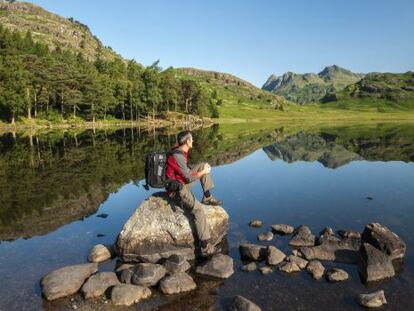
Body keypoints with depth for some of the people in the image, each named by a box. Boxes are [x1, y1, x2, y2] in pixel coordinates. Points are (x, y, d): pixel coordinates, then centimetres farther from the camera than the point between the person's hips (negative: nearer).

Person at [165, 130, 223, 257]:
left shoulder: (180, 151, 4)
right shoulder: (177, 156, -25)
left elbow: (187, 167, 17)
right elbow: (189, 178, -22)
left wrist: (203, 168, 3)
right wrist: (203, 172, -7)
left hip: (183, 181, 10)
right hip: (178, 188, -10)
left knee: (204, 165, 9)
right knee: (198, 209, -26)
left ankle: (207, 197, 10)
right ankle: (206, 247, -24)